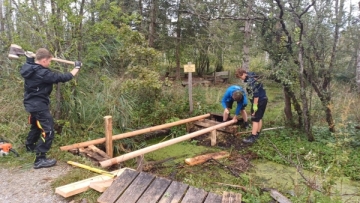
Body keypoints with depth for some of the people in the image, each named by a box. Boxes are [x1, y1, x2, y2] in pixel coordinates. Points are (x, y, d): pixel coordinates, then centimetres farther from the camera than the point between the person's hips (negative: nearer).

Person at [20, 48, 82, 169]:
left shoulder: (28, 68, 0)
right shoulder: (43, 73, -26)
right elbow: (62, 77, -22)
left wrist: (29, 58, 36)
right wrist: (76, 68, -11)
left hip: (31, 103, 10)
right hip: (39, 105, -10)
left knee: (36, 126, 32)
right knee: (48, 131, -9)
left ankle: (30, 146, 55)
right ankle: (40, 159, -9)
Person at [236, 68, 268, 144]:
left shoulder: (251, 80, -19)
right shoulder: (252, 77, 12)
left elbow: (256, 93, -24)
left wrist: (255, 105, -21)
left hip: (259, 101, -10)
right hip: (263, 99, 10)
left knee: (255, 119, -6)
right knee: (259, 118, 17)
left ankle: (252, 137, -4)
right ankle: (257, 134, 27)